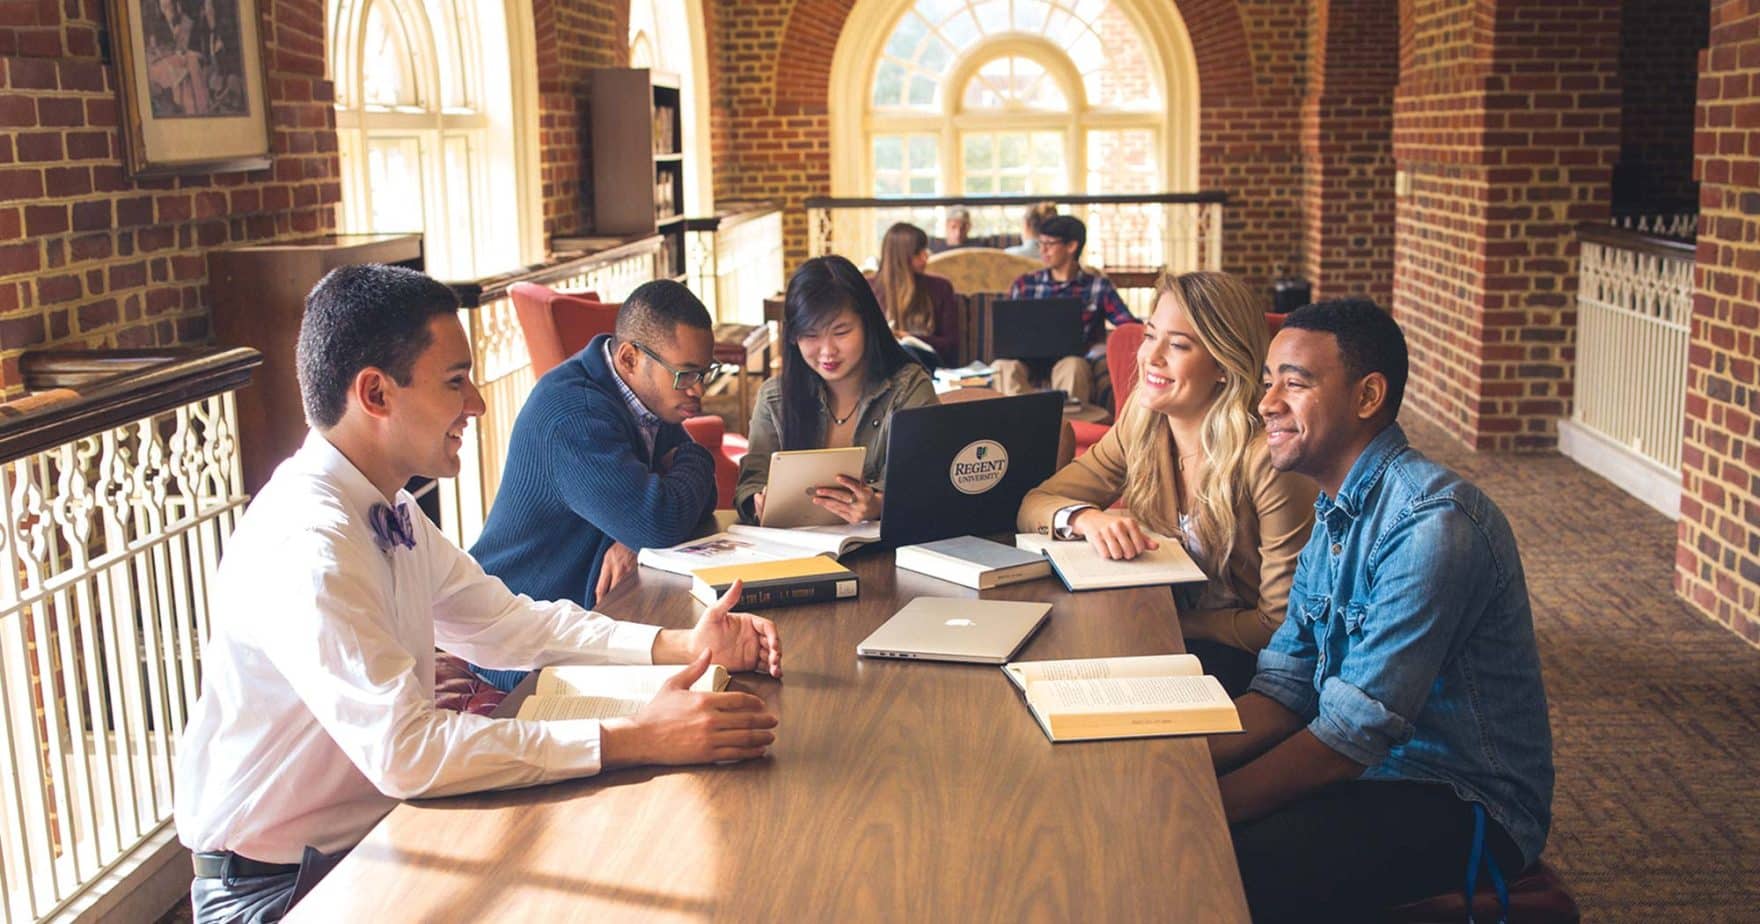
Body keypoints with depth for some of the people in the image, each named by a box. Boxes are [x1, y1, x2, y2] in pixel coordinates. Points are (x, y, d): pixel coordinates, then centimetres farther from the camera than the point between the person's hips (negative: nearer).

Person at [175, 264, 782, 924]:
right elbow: (402, 750, -31)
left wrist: (682, 645, -3)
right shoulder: (304, 547, -26)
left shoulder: (390, 510, 2)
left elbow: (503, 622, 9)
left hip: (375, 832, 8)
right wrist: (634, 740, -31)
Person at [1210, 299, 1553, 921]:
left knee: (1238, 870, -27)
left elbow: (1353, 735, -25)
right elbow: (1284, 692, 4)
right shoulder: (1335, 515, 7)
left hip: (1465, 806, -8)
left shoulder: (1431, 525, -23)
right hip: (1370, 769, 8)